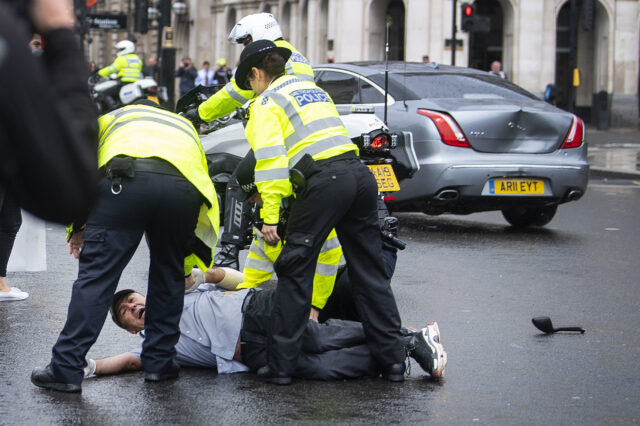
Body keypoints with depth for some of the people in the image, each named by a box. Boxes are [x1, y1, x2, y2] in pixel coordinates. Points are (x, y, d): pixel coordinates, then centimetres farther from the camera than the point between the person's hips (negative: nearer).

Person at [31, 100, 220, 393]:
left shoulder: (111, 118, 39)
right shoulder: (185, 127, 45)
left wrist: (78, 226, 21)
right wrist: (186, 269, 44)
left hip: (128, 180, -2)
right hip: (184, 188, 3)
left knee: (96, 275, -1)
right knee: (168, 276, 22)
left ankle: (66, 369, -1)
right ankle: (159, 363, 23)